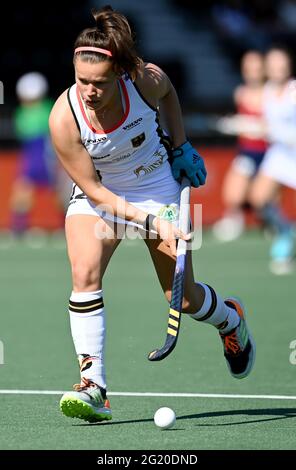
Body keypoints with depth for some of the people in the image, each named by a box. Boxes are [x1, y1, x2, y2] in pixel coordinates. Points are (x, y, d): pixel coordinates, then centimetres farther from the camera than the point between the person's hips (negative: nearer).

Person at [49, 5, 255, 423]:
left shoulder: (147, 80, -26)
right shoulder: (63, 119, -30)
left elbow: (168, 94, 3)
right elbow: (94, 190, -23)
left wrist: (180, 146, 2)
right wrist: (150, 222, -30)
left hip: (158, 186, 1)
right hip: (97, 196, -1)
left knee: (182, 298, 3)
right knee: (85, 273, -26)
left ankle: (231, 320, 39)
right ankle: (93, 388, -23)